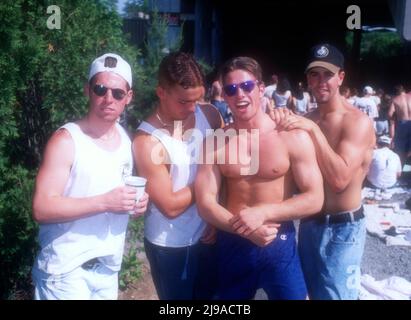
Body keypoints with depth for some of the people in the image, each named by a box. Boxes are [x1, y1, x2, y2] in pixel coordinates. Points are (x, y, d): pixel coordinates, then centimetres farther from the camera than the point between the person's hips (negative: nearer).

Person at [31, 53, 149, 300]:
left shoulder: (126, 139, 4)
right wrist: (105, 202, -26)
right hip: (66, 270, -6)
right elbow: (42, 209, -19)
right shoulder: (66, 140, -14)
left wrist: (139, 203, -3)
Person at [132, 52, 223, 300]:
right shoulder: (147, 141, -21)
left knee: (211, 295, 22)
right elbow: (170, 206, -20)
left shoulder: (210, 115, -6)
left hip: (209, 235, 5)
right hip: (170, 246, -5)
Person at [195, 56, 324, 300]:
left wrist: (263, 212, -20)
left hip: (279, 244, -2)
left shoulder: (294, 138, -8)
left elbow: (315, 199, -9)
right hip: (231, 245, 3)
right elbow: (205, 202, -5)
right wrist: (245, 229, -19)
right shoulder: (216, 142, -2)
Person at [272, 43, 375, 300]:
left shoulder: (358, 121, -16)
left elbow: (339, 179, -27)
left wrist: (313, 129, -26)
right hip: (309, 223, 6)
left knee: (335, 294, 6)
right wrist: (283, 124, -13)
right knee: (312, 292, 21)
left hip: (342, 228, -6)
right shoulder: (306, 119, 5)